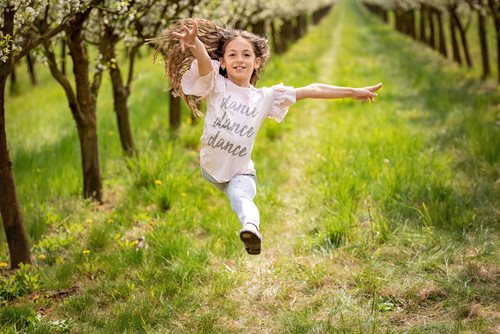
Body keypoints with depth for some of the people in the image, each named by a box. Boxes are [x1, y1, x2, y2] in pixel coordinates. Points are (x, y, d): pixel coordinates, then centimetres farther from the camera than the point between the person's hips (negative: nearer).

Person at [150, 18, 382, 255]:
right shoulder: (216, 86, -5)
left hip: (240, 172, -3)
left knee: (241, 198, -28)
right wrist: (195, 45, -51)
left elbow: (311, 90, 2)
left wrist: (354, 92, 1)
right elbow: (205, 61, -28)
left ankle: (251, 226, -50)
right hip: (207, 167, 3)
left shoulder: (265, 97, 1)